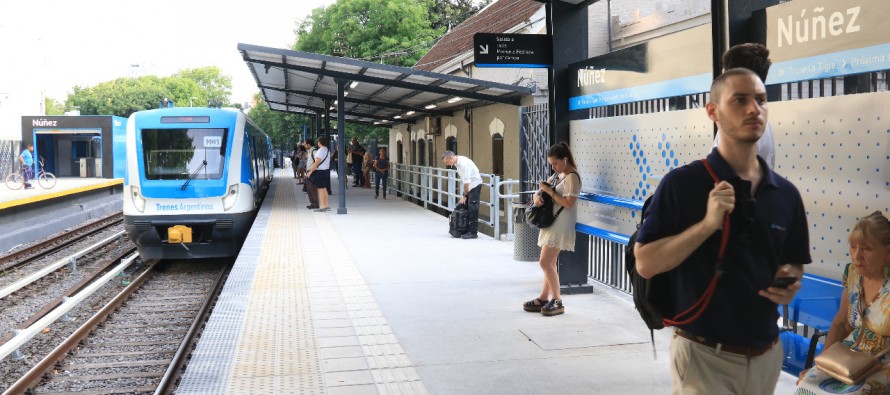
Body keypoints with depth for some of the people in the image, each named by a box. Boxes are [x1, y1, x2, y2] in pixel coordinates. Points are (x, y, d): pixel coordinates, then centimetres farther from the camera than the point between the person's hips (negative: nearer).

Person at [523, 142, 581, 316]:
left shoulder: (572, 177, -14)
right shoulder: (558, 174, 14)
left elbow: (568, 203, -22)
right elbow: (544, 187, 19)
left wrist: (550, 191, -17)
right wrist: (537, 195, -3)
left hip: (561, 225, -9)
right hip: (551, 222, 9)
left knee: (545, 262, -11)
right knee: (549, 262, 12)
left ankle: (557, 302, -3)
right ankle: (544, 299, 18)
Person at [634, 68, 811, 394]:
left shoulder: (786, 194, 3)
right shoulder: (682, 184, -11)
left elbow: (794, 262, 14)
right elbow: (645, 264, -14)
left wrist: (790, 283, -8)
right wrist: (707, 224, -23)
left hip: (766, 355, 6)